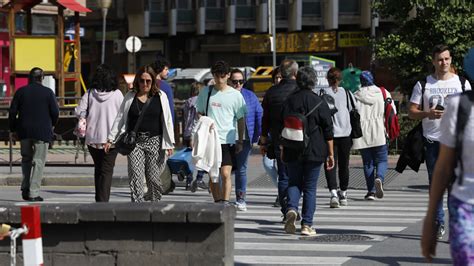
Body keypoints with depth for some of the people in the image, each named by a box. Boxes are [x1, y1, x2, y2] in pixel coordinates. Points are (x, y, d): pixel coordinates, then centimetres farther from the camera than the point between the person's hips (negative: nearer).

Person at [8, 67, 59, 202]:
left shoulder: (20, 92, 2)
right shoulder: (48, 92, -3)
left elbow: (12, 112, 1)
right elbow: (55, 112, -5)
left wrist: (13, 128, 13)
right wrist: (51, 125, 14)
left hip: (24, 131, 3)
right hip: (42, 132, -2)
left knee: (26, 159, 18)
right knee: (38, 161, 1)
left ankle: (25, 188, 9)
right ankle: (33, 193, -4)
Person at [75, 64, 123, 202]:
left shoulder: (90, 93, -2)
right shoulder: (117, 94, -6)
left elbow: (80, 112, -5)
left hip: (92, 137, 2)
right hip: (111, 138, -2)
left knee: (98, 168, 17)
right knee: (107, 170, -1)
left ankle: (99, 200, 20)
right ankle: (103, 200, -13)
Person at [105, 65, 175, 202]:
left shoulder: (160, 96, 6)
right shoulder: (130, 97, 10)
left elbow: (167, 121, 4)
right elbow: (119, 119, 14)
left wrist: (169, 143, -2)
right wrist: (110, 139, 9)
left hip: (154, 141, -1)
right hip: (134, 141, 1)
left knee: (153, 178, -1)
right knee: (136, 177, -7)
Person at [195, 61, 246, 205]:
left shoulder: (235, 95, 3)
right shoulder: (206, 92, 7)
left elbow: (241, 119, 8)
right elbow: (200, 114, 15)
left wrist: (240, 141, 6)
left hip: (228, 140, -2)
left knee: (225, 174, -14)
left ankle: (225, 203, -16)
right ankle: (217, 202, 16)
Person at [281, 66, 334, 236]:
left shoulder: (289, 101, 1)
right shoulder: (319, 103, -5)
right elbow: (328, 131, -4)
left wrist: (283, 150, 17)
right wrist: (330, 154, 3)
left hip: (293, 152, 1)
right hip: (314, 152, -1)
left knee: (294, 183, 13)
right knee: (310, 187, 5)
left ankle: (291, 208, -15)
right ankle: (307, 225, 3)